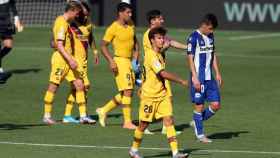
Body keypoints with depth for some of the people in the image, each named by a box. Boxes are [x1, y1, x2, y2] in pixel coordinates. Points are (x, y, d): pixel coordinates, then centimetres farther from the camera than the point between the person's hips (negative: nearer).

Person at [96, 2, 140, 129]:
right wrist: (111, 61, -18)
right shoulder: (113, 28, -11)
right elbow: (103, 46, -9)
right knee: (127, 91, -11)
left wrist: (136, 56, 11)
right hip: (120, 61, -8)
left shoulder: (131, 25, 9)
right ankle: (127, 122, -6)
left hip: (130, 61, 8)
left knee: (126, 93, 10)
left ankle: (104, 110, 24)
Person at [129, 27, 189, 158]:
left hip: (162, 94, 7)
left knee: (168, 120, -6)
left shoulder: (159, 55, 11)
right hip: (149, 95, -7)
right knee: (144, 124, 5)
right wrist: (181, 81, -20)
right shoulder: (151, 55, -18)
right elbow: (163, 73, -24)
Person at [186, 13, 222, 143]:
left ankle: (197, 122, 23)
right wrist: (195, 78, -18)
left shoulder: (210, 37, 12)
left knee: (216, 105, 3)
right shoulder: (194, 37, -11)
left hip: (210, 77, 7)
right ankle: (200, 134, 9)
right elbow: (190, 58, -13)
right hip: (199, 78, -7)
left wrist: (217, 73, 15)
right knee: (199, 106, -1)